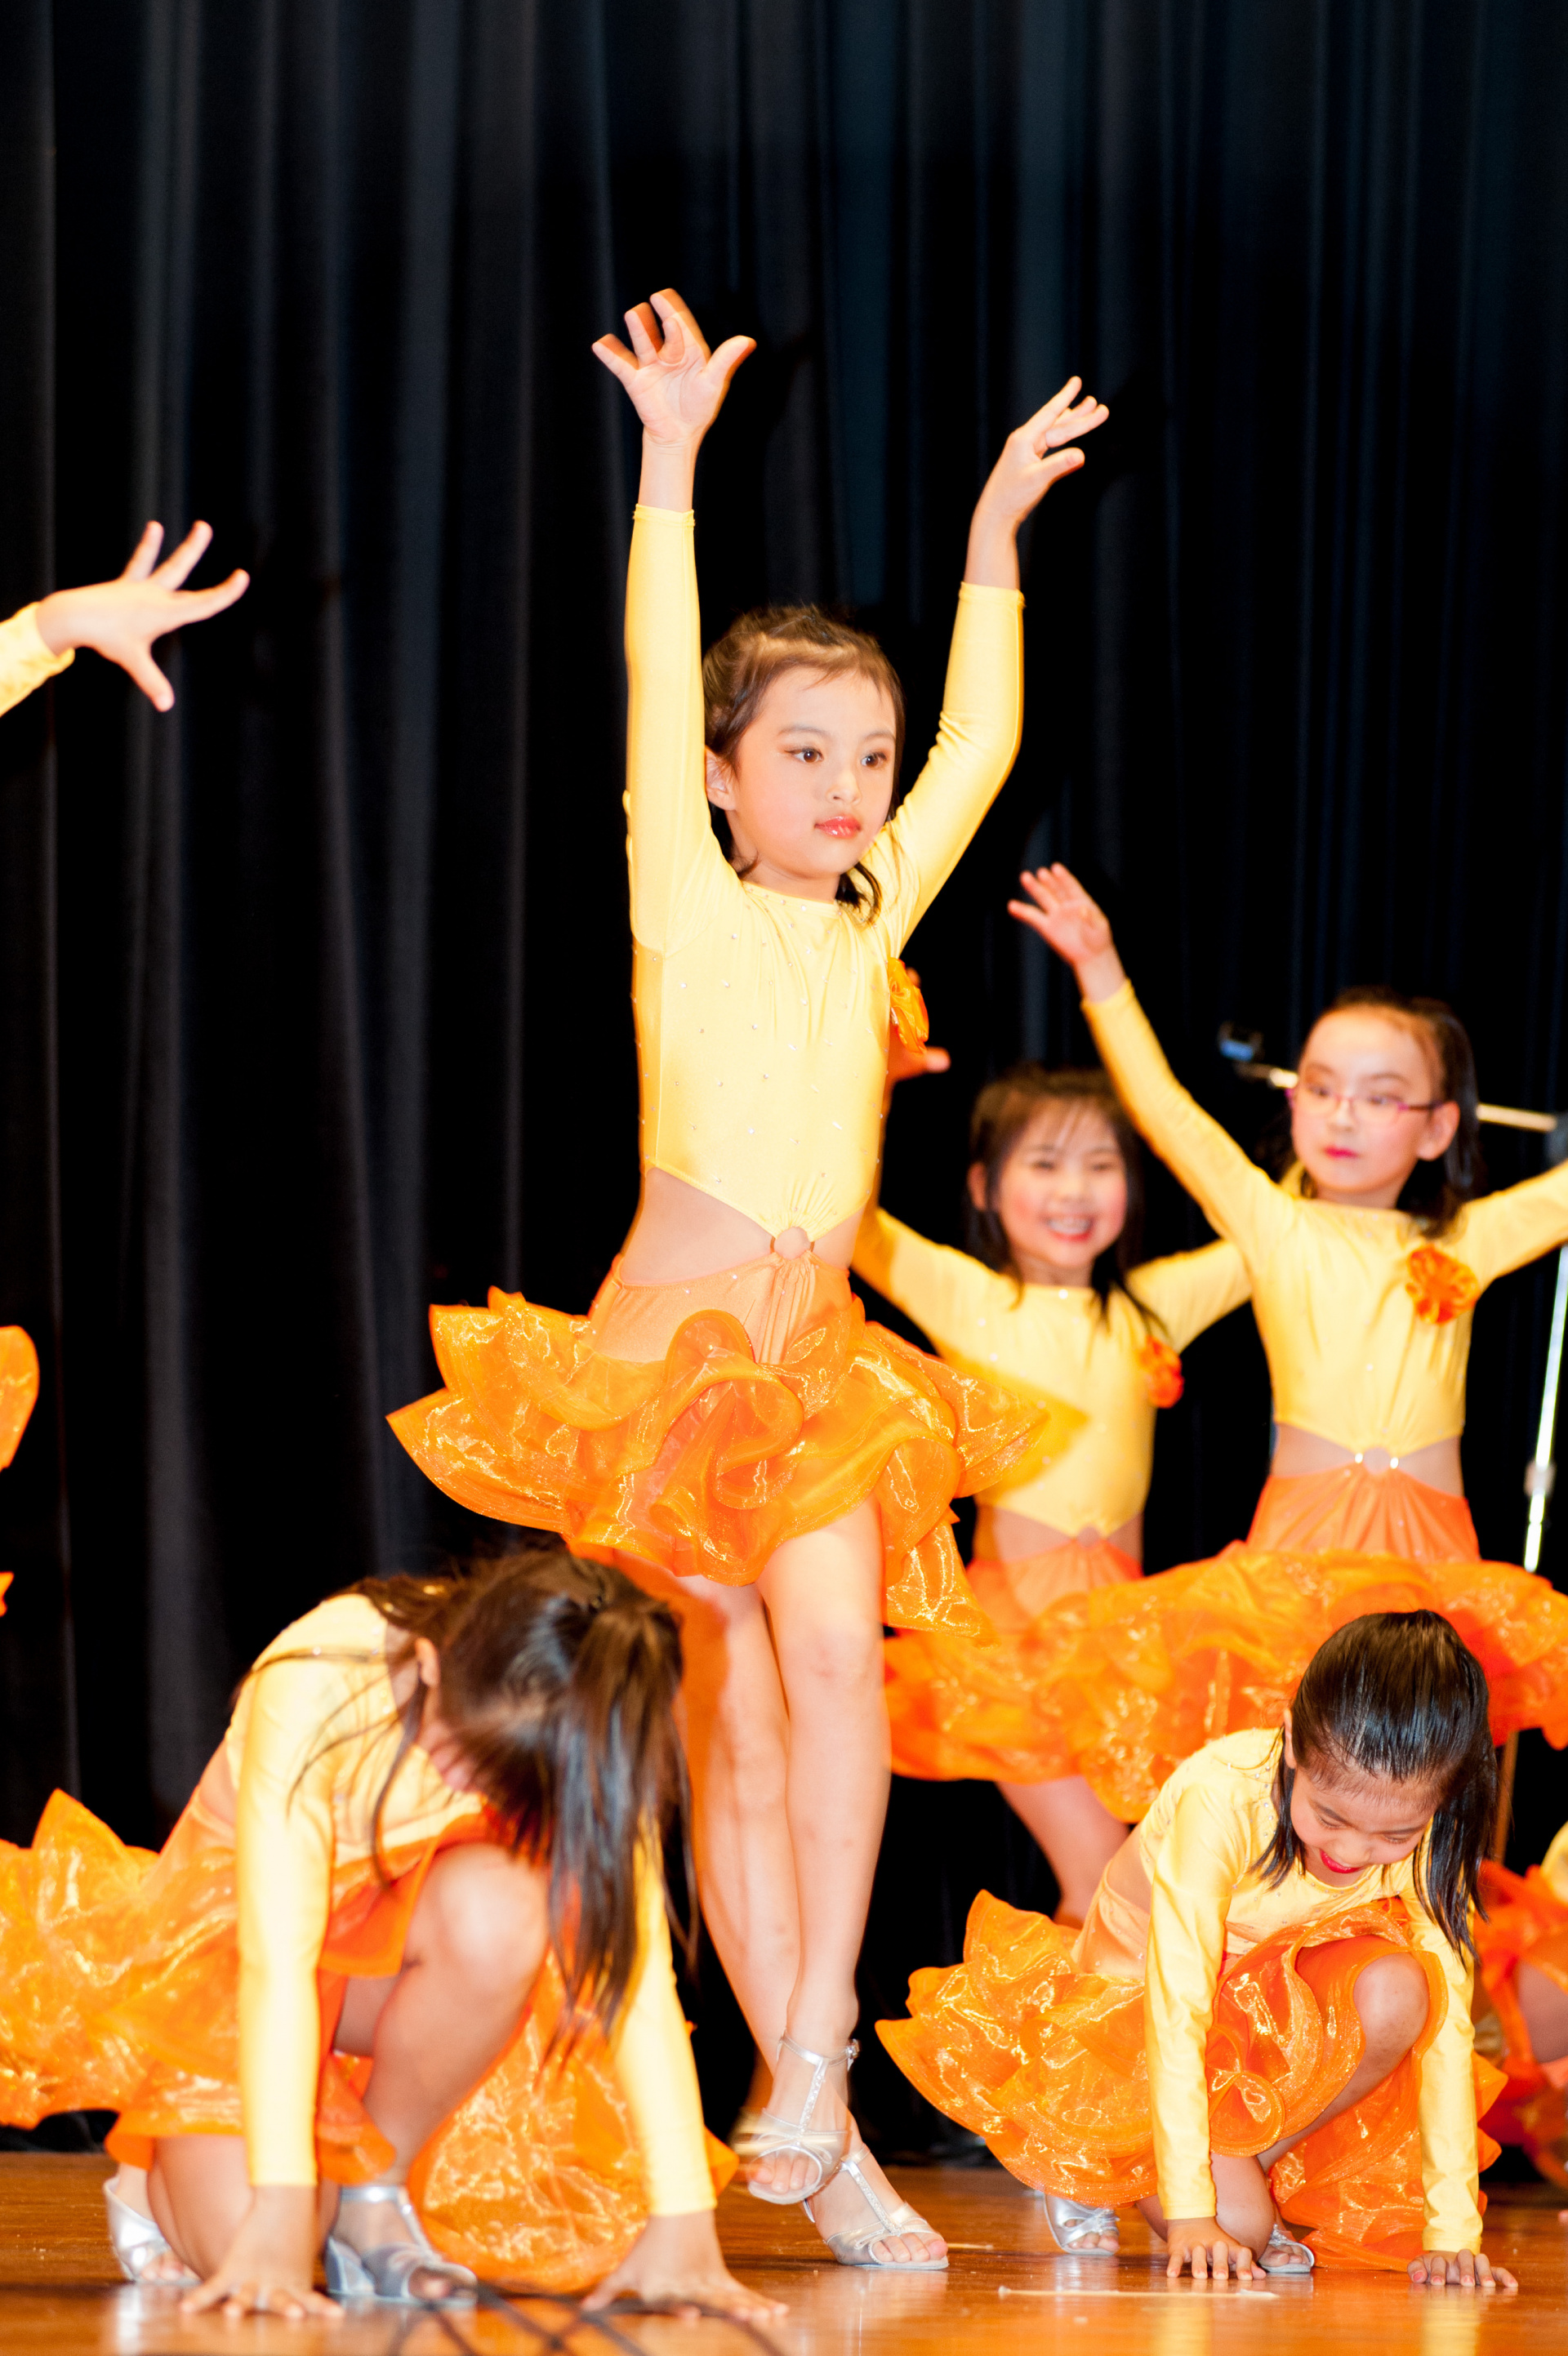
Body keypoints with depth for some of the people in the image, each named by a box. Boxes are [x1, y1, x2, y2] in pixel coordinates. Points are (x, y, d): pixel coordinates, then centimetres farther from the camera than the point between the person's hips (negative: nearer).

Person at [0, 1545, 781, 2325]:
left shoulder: (585, 1737, -25)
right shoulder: (314, 1683, -34)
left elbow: (639, 1967, -28)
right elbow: (276, 1961, -37)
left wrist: (681, 2223, -35)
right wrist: (280, 2212, -41)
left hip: (400, 1949, 3)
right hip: (233, 1933, -3)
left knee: (500, 1913, -35)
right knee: (246, 2244, -27)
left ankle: (375, 2191, -10)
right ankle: (165, 2176, 12)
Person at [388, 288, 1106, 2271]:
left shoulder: (868, 925, 15)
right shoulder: (693, 912, 2)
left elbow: (978, 749, 20)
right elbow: (656, 702, -8)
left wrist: (994, 537, 19)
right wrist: (671, 469, -13)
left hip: (820, 1359, 4)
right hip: (674, 1343, -4)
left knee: (834, 1653, -19)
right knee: (731, 1723, -4)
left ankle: (813, 2065, -20)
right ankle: (814, 2128, 0)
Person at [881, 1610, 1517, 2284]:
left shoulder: (1424, 1835, -22)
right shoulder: (1220, 1798, -34)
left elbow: (1446, 2021, -20)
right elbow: (1176, 2008, -35)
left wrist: (1452, 2228, -26)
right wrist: (1188, 2214, -38)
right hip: (1136, 2012, -4)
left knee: (1396, 1990, -28)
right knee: (1238, 2226, -25)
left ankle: (1258, 2167, -6)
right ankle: (1094, 2174, 8)